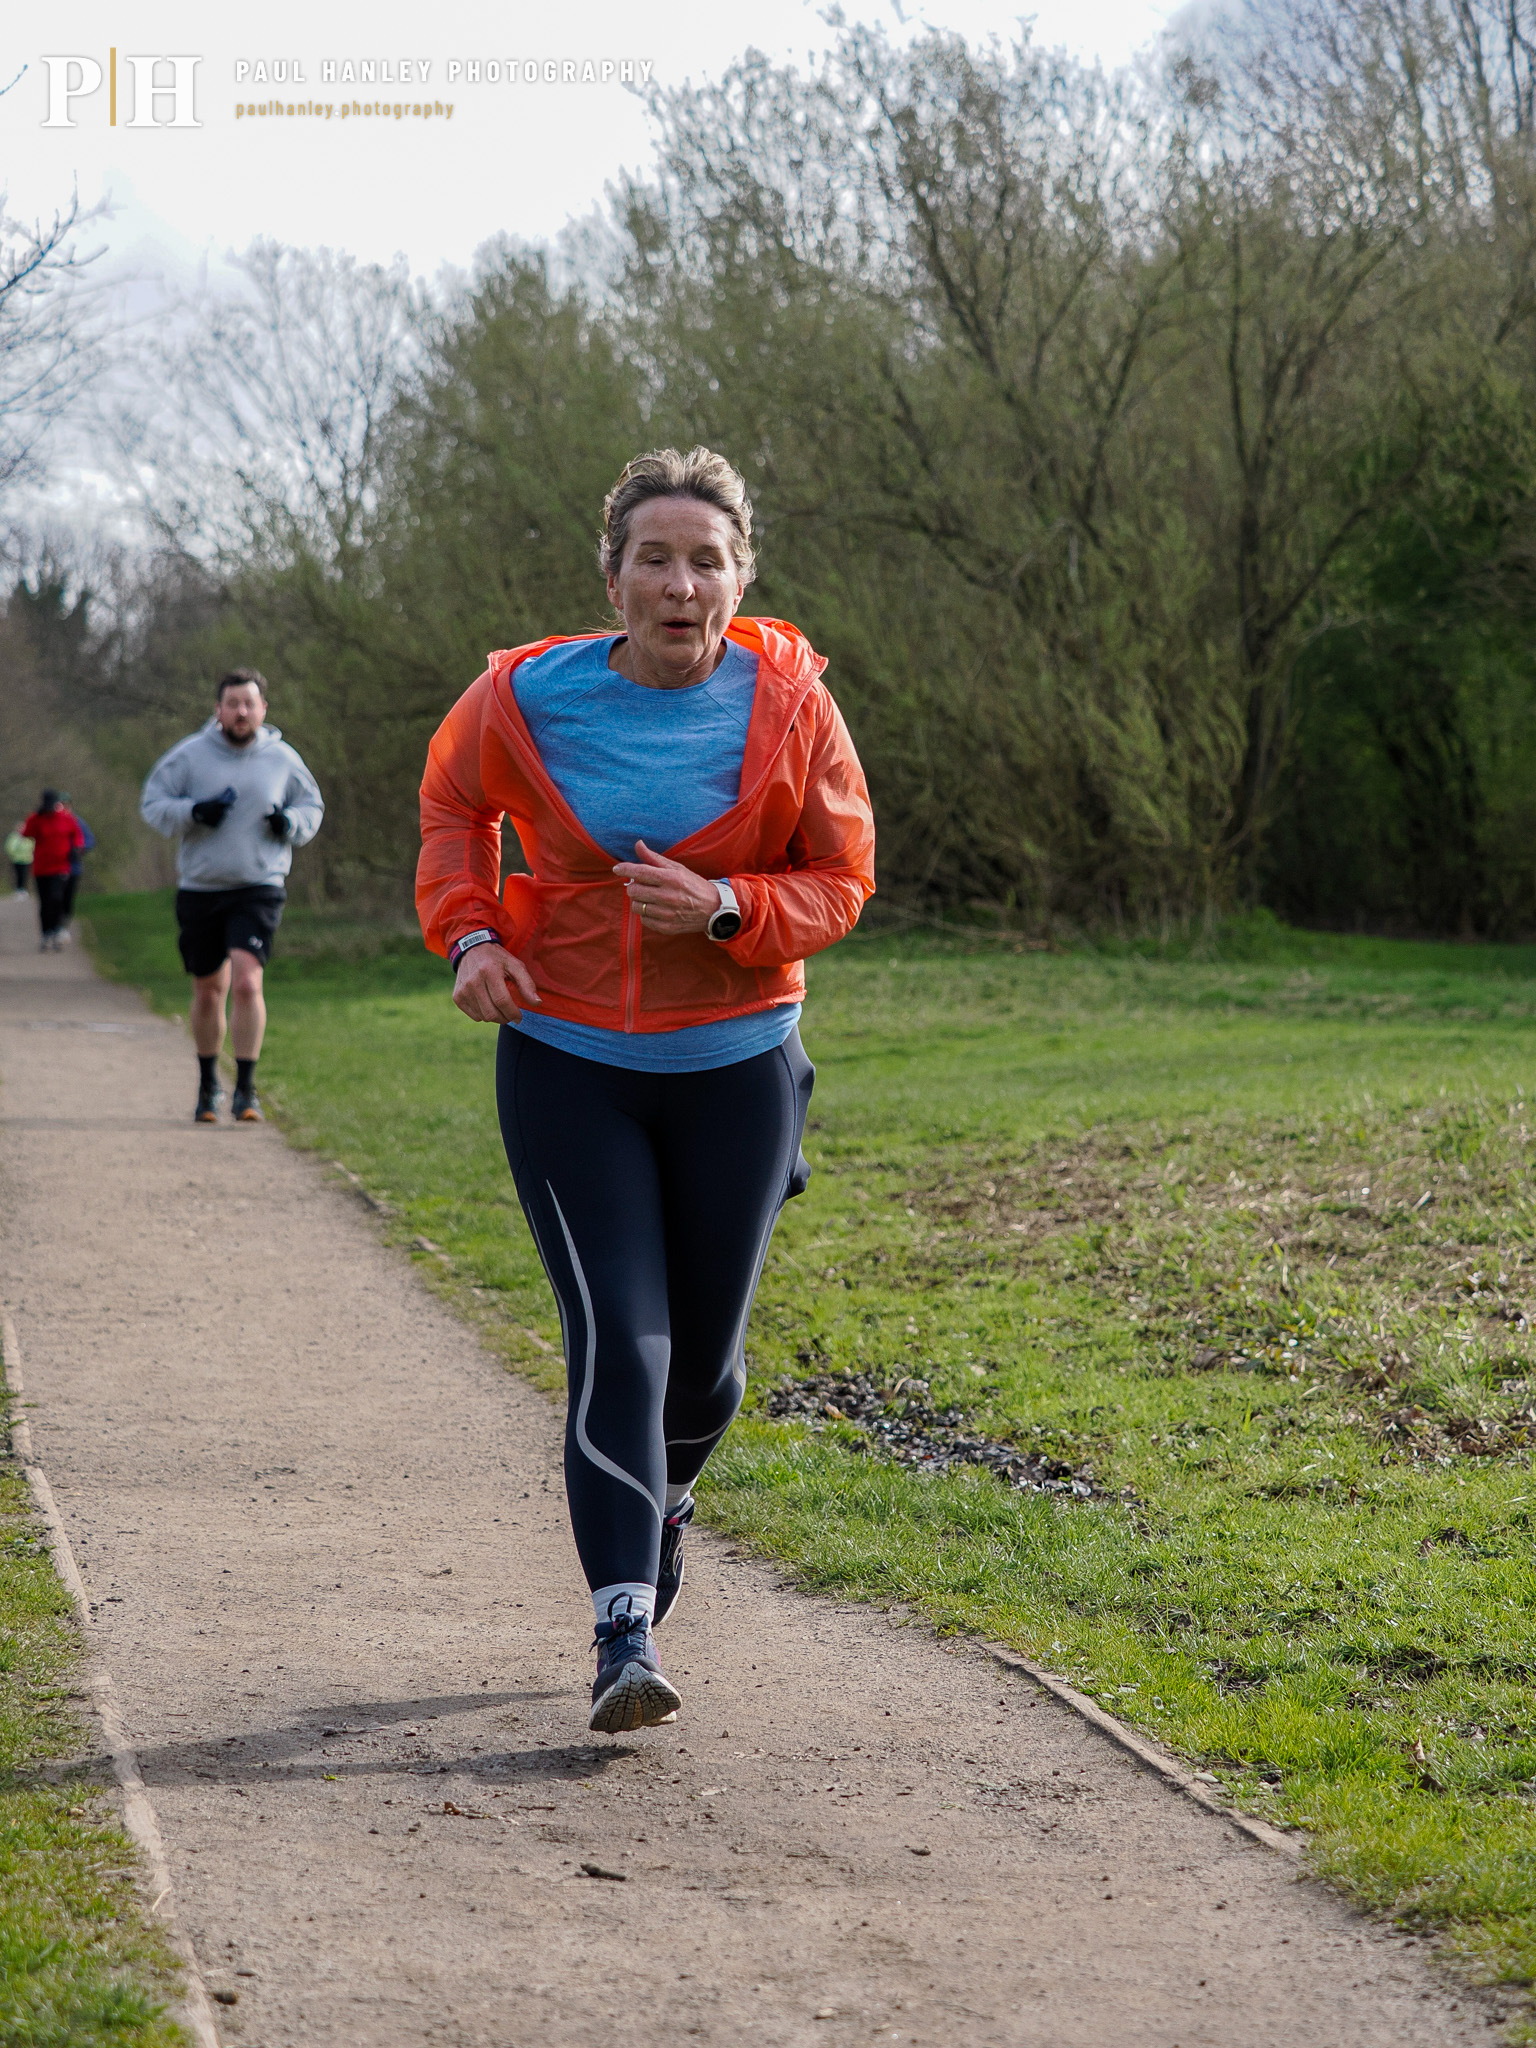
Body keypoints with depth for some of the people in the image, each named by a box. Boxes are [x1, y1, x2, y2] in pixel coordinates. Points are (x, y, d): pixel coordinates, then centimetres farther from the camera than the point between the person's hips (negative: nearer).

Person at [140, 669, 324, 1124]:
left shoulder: (282, 759, 4)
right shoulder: (190, 755, 0)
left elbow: (312, 807, 16)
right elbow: (152, 803, 2)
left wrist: (290, 823, -7)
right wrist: (194, 813, -16)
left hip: (259, 890, -1)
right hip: (199, 888, 1)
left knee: (246, 981, -20)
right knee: (208, 992, 11)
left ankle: (246, 1088, -12)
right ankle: (208, 1083, 30)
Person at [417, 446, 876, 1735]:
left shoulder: (787, 705, -8)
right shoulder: (529, 696, -7)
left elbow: (841, 881, -1)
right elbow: (456, 805, 13)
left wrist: (725, 906, -20)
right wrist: (469, 934, -4)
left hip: (736, 1063, 1)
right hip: (568, 1062, -1)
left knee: (703, 1350, 11)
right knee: (616, 1339, -13)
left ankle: (664, 1494, 47)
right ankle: (626, 1636, -14)